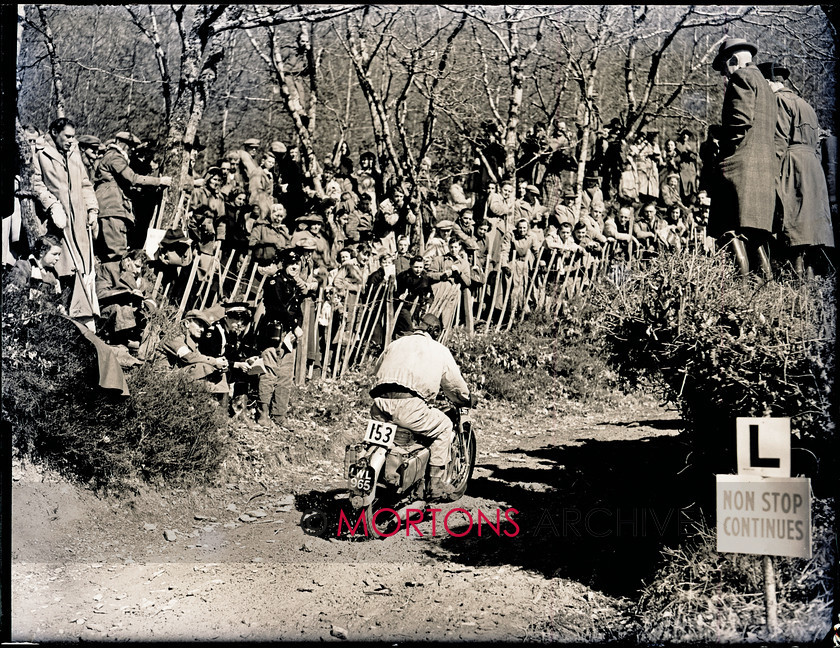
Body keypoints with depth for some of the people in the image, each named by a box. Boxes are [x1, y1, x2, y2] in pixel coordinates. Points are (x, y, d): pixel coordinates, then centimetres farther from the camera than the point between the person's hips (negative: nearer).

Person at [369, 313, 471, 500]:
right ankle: (435, 485, 14)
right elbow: (456, 385, 24)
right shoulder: (440, 351, 17)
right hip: (409, 408, -5)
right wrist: (463, 401, 46)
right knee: (444, 427, 19)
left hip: (379, 408, 5)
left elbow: (377, 371, 34)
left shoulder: (396, 344, 27)